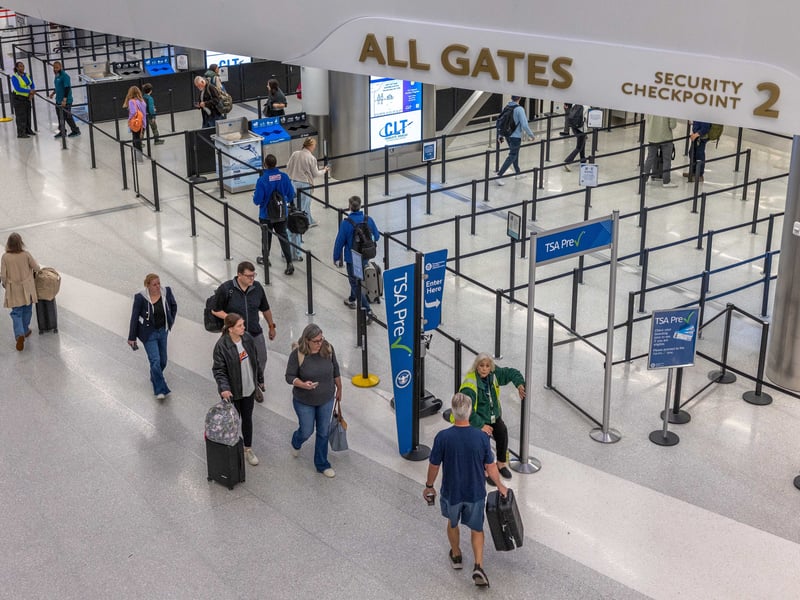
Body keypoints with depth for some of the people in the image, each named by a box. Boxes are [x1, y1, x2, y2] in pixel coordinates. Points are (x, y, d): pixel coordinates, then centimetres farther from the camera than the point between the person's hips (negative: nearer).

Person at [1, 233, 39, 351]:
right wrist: (32, 270, 18)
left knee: (16, 313, 8)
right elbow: (36, 268, -6)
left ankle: (19, 334, -9)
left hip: (14, 290, 0)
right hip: (27, 289, 0)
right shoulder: (26, 254, -16)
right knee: (27, 310, 21)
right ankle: (25, 330, 36)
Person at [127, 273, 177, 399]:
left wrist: (170, 323, 11)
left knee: (163, 360, 16)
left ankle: (155, 378, 44)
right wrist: (131, 338, -6)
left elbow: (173, 306, 10)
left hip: (163, 331, 5)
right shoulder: (140, 297, -21)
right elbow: (134, 317, -11)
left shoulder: (166, 291, -11)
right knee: (155, 361, -10)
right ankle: (160, 390, 2)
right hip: (149, 333, -4)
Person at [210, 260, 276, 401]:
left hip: (255, 334, 4)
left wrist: (271, 326, 19)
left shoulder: (257, 288, -5)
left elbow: (265, 309, 10)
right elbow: (215, 310, -8)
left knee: (260, 362, 13)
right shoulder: (225, 289, -16)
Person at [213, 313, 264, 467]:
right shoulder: (222, 345, -23)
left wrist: (260, 379, 14)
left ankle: (248, 449, 35)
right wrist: (223, 388, -33)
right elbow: (218, 370, -20)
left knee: (247, 418, 17)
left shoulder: (247, 338, -6)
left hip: (249, 389, 5)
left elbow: (255, 360, 7)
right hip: (232, 392, -5)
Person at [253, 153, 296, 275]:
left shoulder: (262, 180, -23)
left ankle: (265, 259, 38)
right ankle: (289, 263, 0)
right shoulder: (284, 177, -13)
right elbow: (291, 195, -4)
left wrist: (254, 196, 4)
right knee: (283, 237, 11)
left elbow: (257, 201, -19)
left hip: (266, 215, -2)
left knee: (266, 236, 19)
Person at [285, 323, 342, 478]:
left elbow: (335, 370, 1)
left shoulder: (328, 348, -14)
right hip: (304, 401, -3)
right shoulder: (297, 354, -23)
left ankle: (322, 464, 32)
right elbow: (289, 377, -16)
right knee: (307, 431, 14)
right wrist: (303, 384, -35)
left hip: (326, 400, 3)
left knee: (323, 432, 14)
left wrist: (339, 389, 11)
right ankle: (296, 443, 51)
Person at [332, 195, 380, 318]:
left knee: (356, 284, 4)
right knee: (356, 279, 29)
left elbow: (340, 241, -14)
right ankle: (352, 300, 48)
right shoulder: (368, 220, -10)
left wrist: (336, 257, -1)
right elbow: (376, 236, 0)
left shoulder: (346, 222, -21)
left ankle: (367, 310, -7)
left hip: (352, 258, -5)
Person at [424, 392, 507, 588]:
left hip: (451, 492, 0)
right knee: (476, 528, 19)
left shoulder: (443, 437, -22)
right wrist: (500, 486, 10)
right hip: (475, 492, 0)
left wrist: (429, 486, 8)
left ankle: (456, 556, 45)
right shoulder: (481, 437, -18)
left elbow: (434, 465, -10)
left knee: (452, 523, 27)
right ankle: (478, 566, 6)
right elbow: (490, 467, -7)